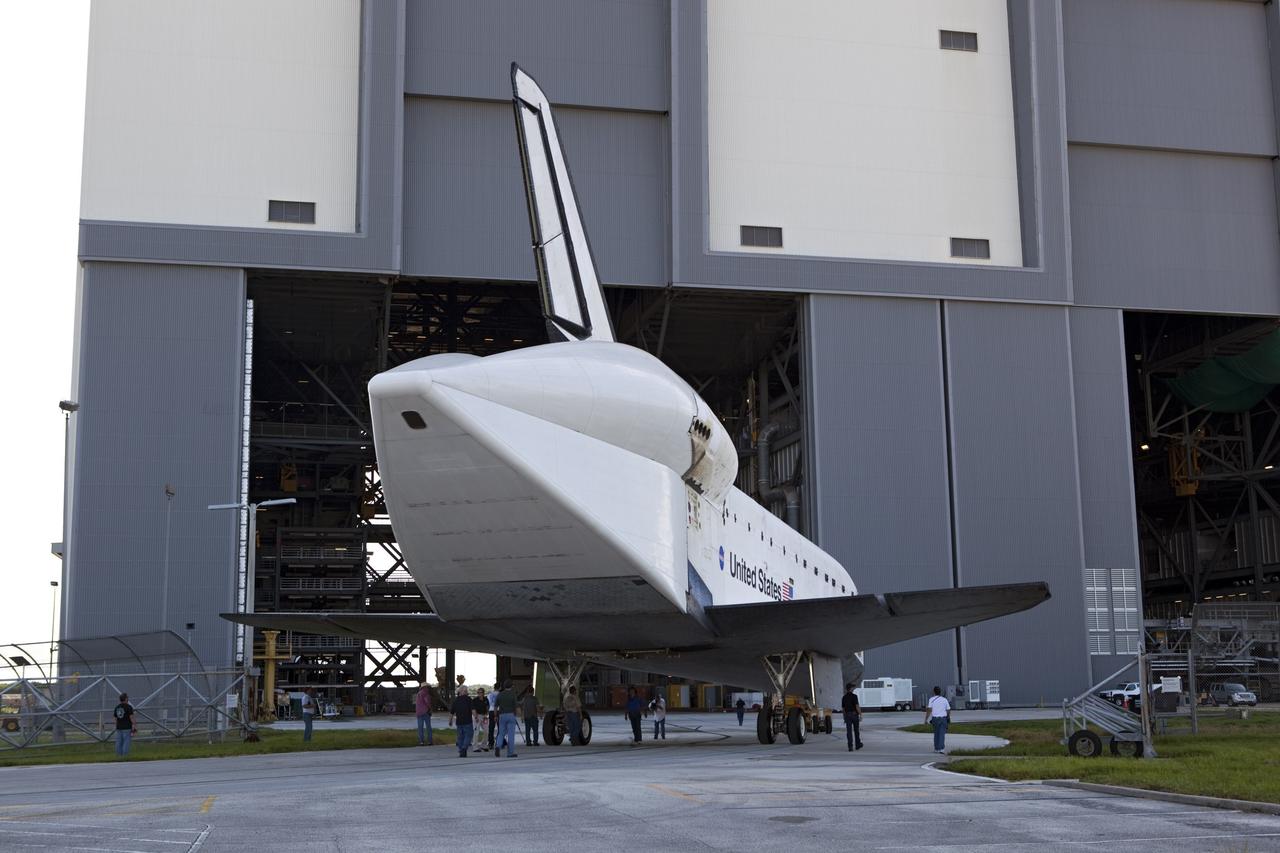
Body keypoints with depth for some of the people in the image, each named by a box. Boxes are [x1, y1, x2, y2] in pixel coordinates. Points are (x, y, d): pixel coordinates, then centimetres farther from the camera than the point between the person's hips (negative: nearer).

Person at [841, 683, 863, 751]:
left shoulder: (844, 697, 7)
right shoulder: (854, 696, -10)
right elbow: (857, 706, -18)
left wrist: (844, 717, 22)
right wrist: (861, 715, -11)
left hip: (847, 715, 3)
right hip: (854, 715, -3)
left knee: (849, 732, -2)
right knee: (856, 730, 14)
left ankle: (850, 746, -12)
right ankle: (858, 745, 27)